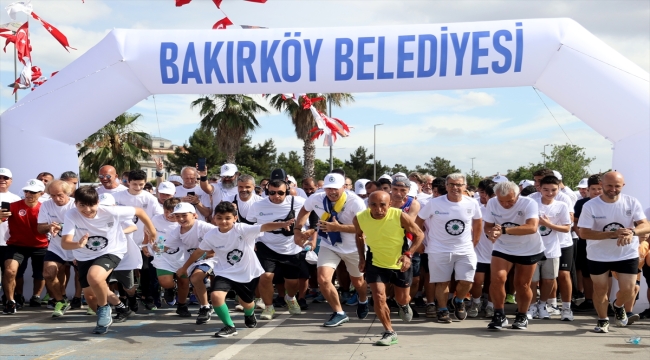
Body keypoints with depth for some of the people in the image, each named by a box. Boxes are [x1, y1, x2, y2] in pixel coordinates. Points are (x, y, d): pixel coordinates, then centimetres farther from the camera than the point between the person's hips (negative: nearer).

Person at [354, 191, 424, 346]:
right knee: (379, 297, -12)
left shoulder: (400, 216, -29)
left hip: (400, 263, -1)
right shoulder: (359, 218, -21)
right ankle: (389, 332, 8)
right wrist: (361, 257, -1)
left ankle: (404, 305, 55)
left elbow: (419, 234, -13)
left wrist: (408, 254, -24)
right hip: (376, 263, 1)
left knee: (402, 299, 16)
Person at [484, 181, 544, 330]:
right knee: (496, 279, -16)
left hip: (529, 250, -2)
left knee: (522, 285, 7)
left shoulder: (529, 203, -26)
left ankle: (521, 316, 29)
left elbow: (532, 227, -40)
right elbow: (488, 225, -4)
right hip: (502, 248, 2)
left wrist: (504, 230, -49)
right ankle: (499, 315, 1)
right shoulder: (492, 203, -13)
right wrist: (492, 233, -31)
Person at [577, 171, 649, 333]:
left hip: (627, 255, 1)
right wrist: (613, 234, -29)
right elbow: (583, 233, -19)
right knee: (600, 290, 9)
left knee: (628, 291, -3)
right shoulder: (590, 206, -15)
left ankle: (618, 306, 33)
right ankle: (603, 320, 35)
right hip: (598, 256, -1)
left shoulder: (632, 202, -9)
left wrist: (632, 232, -38)